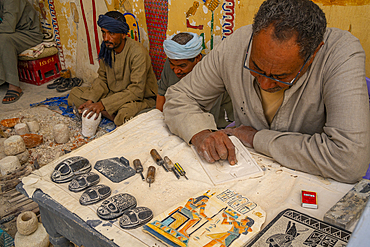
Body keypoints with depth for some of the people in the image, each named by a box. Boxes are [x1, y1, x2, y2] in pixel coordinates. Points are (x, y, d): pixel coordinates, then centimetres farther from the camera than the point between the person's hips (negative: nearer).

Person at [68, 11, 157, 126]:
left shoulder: (138, 53, -24)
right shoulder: (107, 48, -3)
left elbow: (136, 90, -28)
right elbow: (102, 79, 6)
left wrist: (103, 104, -32)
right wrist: (91, 100, -12)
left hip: (140, 98, -7)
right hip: (113, 93, 8)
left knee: (125, 113, -42)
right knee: (74, 94, -4)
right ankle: (113, 116, -17)